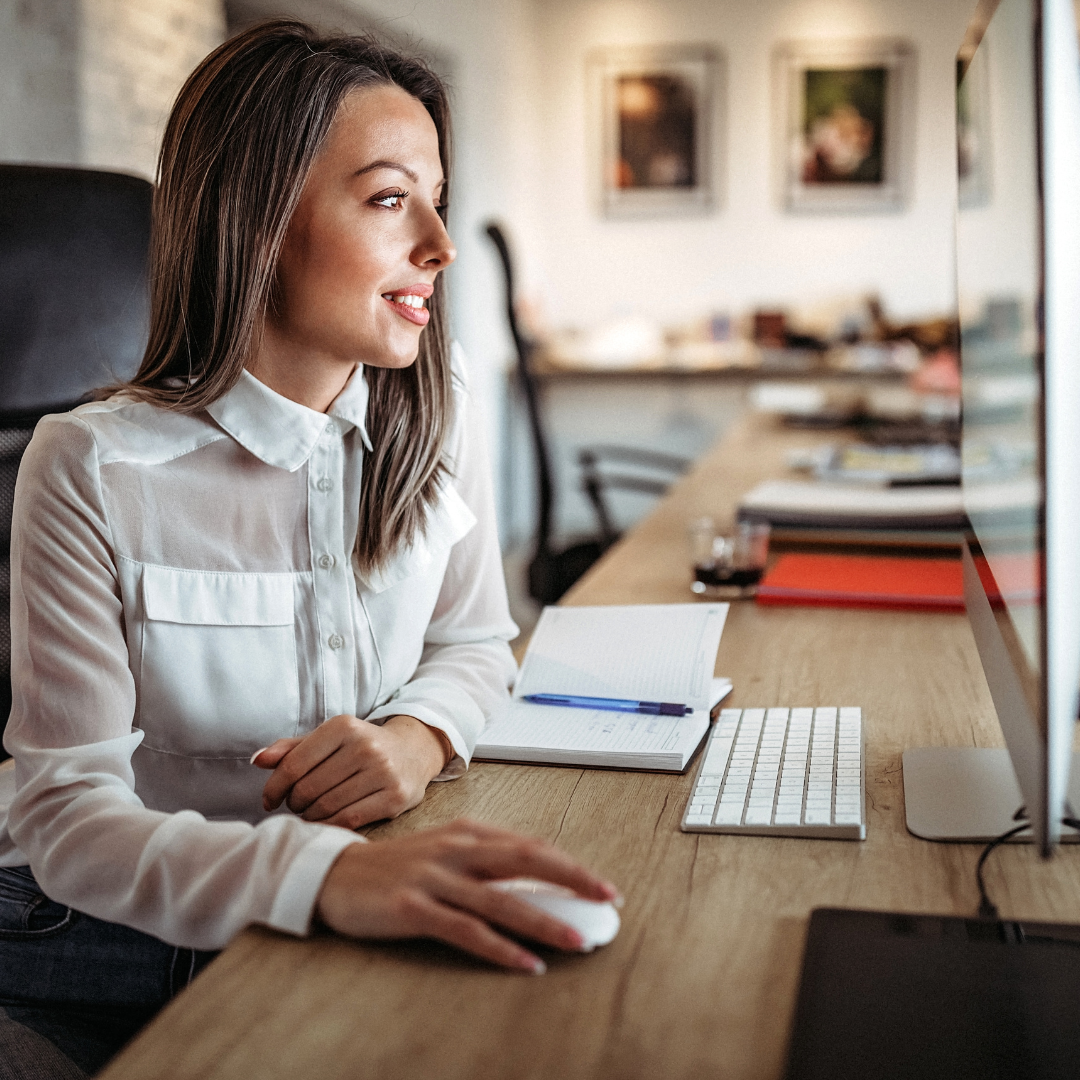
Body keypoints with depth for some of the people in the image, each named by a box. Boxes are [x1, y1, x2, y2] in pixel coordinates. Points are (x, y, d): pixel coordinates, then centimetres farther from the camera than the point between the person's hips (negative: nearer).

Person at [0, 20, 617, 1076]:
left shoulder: (437, 420, -4)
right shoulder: (93, 469, -18)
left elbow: (474, 642, 8)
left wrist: (419, 732, -18)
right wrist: (326, 874, -41)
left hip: (362, 912, 5)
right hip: (119, 939, -4)